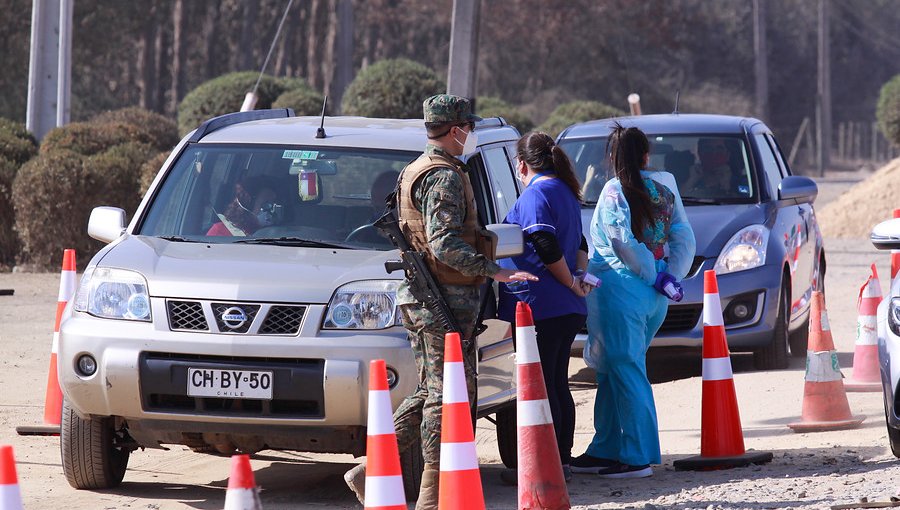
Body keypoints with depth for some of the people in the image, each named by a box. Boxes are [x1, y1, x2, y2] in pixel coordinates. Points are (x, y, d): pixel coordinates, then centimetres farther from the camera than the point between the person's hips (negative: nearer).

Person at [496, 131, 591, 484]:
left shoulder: (535, 194, -12)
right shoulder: (565, 192, 17)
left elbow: (548, 249, -21)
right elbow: (579, 246, 23)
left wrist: (572, 283, -10)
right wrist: (581, 277, 10)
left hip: (540, 306, -9)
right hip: (567, 309, 9)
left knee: (540, 388, -6)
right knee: (558, 385, 14)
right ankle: (562, 461, 17)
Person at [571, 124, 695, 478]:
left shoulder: (615, 192, -9)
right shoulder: (664, 187, 9)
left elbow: (625, 242, -17)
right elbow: (684, 238, 7)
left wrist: (653, 275, -7)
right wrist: (670, 276, 2)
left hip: (621, 288, -7)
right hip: (654, 297, 7)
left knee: (625, 371, -4)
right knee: (615, 371, 15)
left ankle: (636, 457, -6)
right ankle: (605, 450, 20)